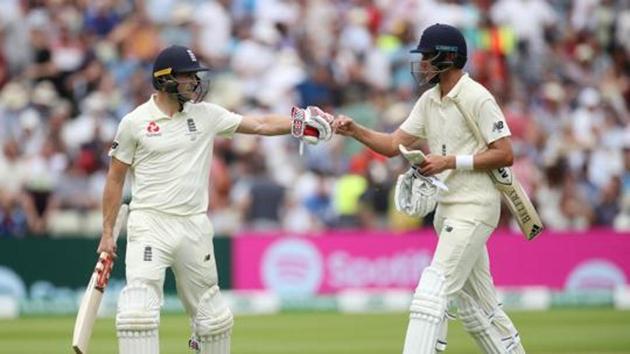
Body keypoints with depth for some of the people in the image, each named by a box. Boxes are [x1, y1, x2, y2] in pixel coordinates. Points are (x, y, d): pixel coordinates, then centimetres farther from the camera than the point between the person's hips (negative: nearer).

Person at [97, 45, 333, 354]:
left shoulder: (205, 114, 7)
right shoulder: (135, 122, -2)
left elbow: (259, 125, 4)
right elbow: (115, 178, 4)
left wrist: (299, 123, -11)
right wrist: (107, 233, 3)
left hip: (194, 226, 4)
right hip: (149, 224, -4)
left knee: (211, 315, 10)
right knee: (138, 311, -18)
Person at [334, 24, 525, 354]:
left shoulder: (477, 98, -13)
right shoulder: (429, 100, 12)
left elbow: (504, 154, -16)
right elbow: (393, 144, 9)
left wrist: (451, 161, -20)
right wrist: (355, 131, -6)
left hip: (474, 207, -9)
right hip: (447, 208, 9)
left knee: (433, 291, -17)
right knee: (475, 305, 14)